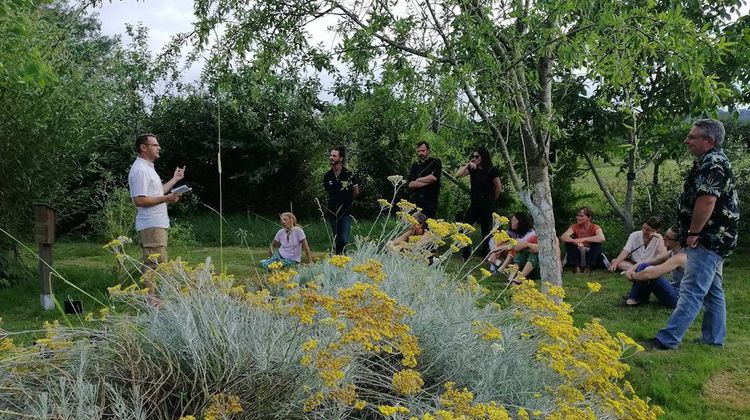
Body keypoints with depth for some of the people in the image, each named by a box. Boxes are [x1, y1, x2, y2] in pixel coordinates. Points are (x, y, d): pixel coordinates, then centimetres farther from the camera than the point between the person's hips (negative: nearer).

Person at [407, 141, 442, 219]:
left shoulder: (436, 162, 6)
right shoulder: (415, 165, 15)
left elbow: (434, 177, -12)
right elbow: (410, 185, 3)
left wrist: (418, 180, 1)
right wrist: (428, 181, -6)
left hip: (430, 201, -3)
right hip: (416, 200, 3)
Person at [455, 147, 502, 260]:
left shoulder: (492, 170, -7)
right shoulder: (473, 169, 6)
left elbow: (498, 188, -1)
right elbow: (457, 175, -5)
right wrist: (468, 165, -13)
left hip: (487, 206, -4)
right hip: (474, 204, 4)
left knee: (486, 231, 4)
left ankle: (486, 255, 17)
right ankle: (466, 254, 5)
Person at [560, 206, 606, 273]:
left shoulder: (595, 227, -13)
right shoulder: (575, 227, -7)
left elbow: (602, 238, -36)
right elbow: (563, 237, -26)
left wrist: (583, 239, -39)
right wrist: (576, 242, -43)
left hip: (590, 255, -2)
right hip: (578, 255, 2)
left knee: (597, 242, -26)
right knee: (568, 241, -21)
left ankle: (588, 266, -18)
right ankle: (576, 266, -17)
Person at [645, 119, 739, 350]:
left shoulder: (712, 163, -17)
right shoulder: (713, 162, 17)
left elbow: (707, 202, -27)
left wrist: (693, 233, -19)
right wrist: (682, 230, 20)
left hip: (709, 240, -11)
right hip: (715, 239, 11)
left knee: (692, 291, -10)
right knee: (712, 291, 15)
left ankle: (667, 340, -11)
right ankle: (713, 339, 24)